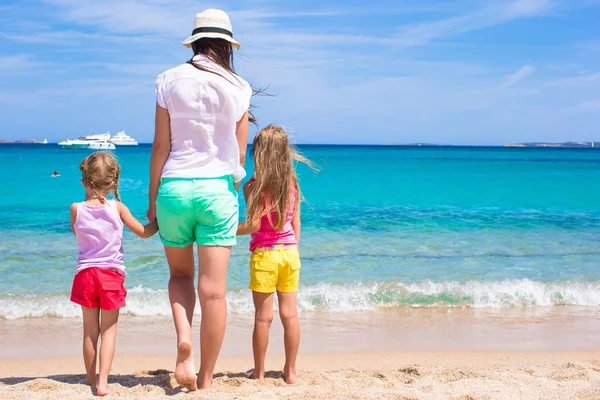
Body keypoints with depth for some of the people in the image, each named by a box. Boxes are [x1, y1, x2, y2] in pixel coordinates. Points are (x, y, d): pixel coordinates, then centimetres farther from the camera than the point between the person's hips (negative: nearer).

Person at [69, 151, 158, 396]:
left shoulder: (76, 209, -4)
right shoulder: (117, 208, -7)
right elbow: (143, 232, 1)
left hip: (86, 273, 2)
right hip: (112, 275, -2)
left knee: (90, 331, 12)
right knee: (109, 331, 3)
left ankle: (91, 378, 23)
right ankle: (103, 382, -5)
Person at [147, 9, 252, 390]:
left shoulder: (170, 81, 1)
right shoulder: (238, 87, 3)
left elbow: (161, 146, 0)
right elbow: (240, 153, 7)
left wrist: (152, 198, 8)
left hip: (174, 187, 1)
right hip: (217, 187, 0)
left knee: (180, 273, 21)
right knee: (214, 289, 2)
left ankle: (184, 337, -4)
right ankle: (205, 380, 7)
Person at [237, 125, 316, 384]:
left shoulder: (254, 186, -11)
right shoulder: (292, 183, 3)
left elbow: (253, 225, -17)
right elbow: (296, 222, 8)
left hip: (264, 255, -4)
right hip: (289, 253, 4)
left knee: (263, 316, 3)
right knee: (290, 313, 8)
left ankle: (259, 372, 14)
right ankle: (290, 371, 16)